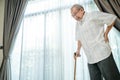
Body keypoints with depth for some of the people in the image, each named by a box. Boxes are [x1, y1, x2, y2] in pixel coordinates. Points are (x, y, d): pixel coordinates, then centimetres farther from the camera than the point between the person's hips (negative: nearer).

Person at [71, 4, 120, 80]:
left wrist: (106, 33, -3)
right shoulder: (78, 24, 18)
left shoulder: (94, 15, -3)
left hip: (103, 54, -6)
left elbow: (112, 18, 0)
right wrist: (78, 50, 21)